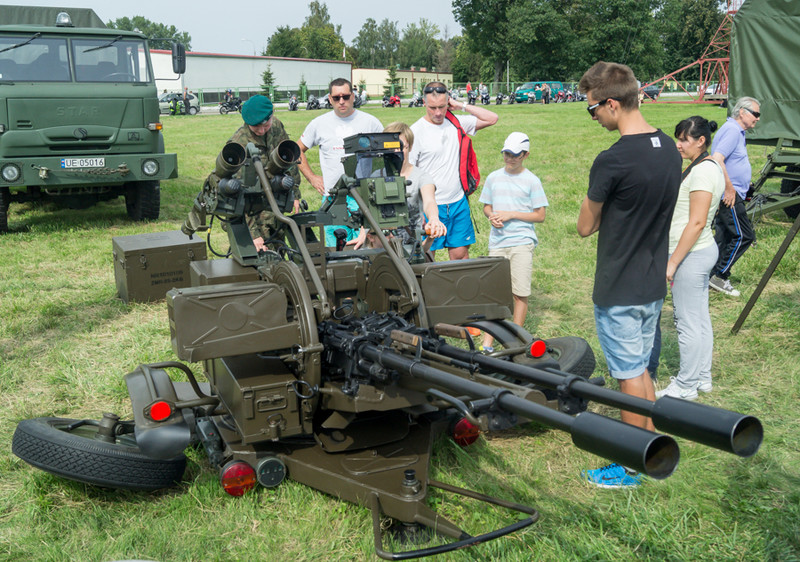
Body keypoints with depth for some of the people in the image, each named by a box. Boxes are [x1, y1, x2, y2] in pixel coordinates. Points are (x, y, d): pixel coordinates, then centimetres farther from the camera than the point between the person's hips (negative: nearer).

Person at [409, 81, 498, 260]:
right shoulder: (416, 131, -7)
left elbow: (492, 118, 10)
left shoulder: (456, 123, 7)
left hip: (459, 203, 4)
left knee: (461, 255, 7)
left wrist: (462, 105, 2)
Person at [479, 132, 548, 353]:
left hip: (522, 242, -3)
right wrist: (492, 216, -5)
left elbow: (540, 215, -1)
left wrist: (511, 214, -11)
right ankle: (487, 342, 2)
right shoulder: (493, 178, 10)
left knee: (520, 293, -2)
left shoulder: (531, 181, 0)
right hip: (497, 243, 3)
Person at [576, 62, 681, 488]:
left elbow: (585, 226, -11)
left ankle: (631, 468, 20)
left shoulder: (612, 161, -23)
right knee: (640, 369, 21)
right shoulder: (670, 149, 3)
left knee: (630, 376, 5)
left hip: (619, 291, -8)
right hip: (654, 283, 8)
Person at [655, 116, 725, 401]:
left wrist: (673, 262, -20)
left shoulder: (702, 170, -19)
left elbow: (697, 222, -23)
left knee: (688, 322, 0)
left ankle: (685, 386, 11)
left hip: (691, 256, -10)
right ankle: (702, 377, 28)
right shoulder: (711, 165, 12)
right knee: (700, 318, 17)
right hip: (703, 250, 10)